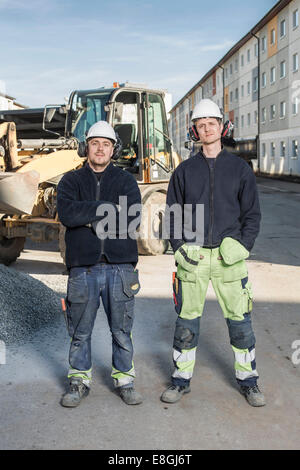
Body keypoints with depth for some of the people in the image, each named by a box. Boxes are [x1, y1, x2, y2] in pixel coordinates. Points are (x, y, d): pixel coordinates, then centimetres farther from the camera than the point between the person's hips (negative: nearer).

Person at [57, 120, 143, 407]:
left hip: (120, 266, 0)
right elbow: (66, 214, -13)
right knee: (80, 331, 9)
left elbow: (131, 217, -9)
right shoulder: (71, 181, 8)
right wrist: (109, 208, -14)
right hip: (82, 267, 0)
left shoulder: (126, 181, 9)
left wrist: (89, 217, -10)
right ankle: (79, 381, 25)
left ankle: (125, 380, 24)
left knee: (122, 330, 8)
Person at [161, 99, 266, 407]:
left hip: (229, 255, 0)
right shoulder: (184, 171, 7)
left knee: (240, 320, 4)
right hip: (192, 256, 1)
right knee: (186, 321, 6)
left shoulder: (240, 168, 6)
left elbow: (252, 214, 7)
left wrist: (243, 246, -7)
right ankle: (182, 380, 22)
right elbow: (172, 214, 9)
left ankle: (248, 380, 22)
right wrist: (180, 247, -4)